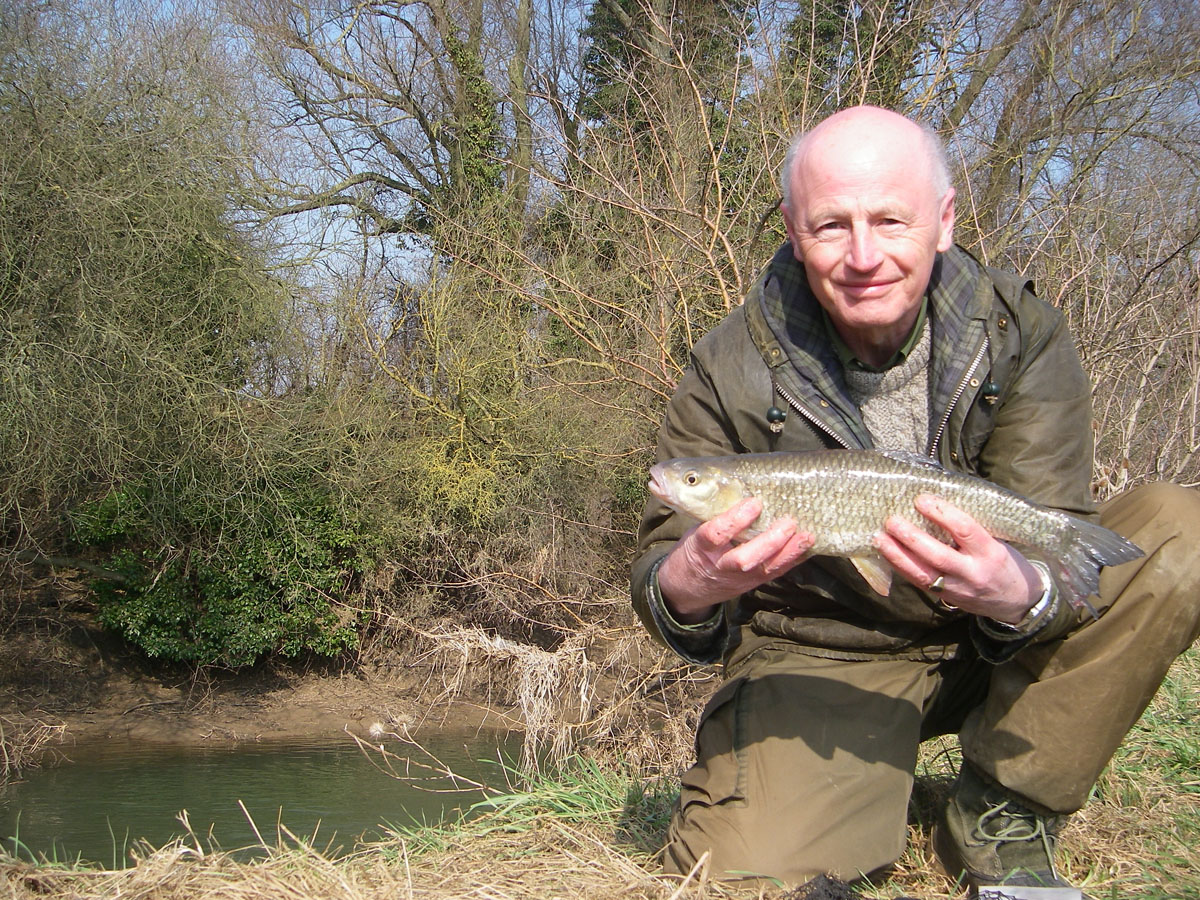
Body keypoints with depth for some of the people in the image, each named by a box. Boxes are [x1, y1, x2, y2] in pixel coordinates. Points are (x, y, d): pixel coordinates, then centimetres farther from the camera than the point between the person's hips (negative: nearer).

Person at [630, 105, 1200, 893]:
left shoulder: (1023, 335, -10)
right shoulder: (732, 372, -12)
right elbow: (664, 555, -10)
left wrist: (1018, 592, -42)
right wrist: (684, 588, -36)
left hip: (1000, 644, 2)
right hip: (817, 657, -2)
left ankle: (999, 815, -10)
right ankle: (866, 808, 10)